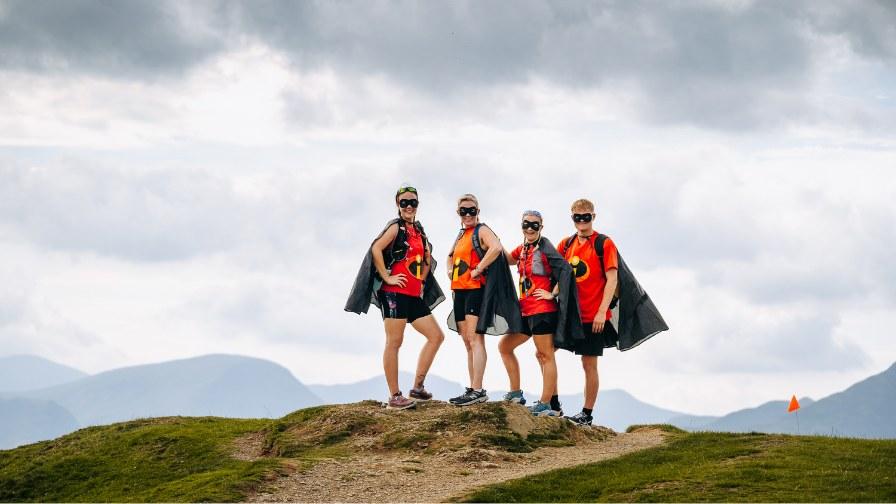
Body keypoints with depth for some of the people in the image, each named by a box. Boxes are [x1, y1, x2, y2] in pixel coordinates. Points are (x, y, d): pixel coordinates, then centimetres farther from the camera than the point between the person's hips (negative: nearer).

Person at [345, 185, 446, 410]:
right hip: (395, 293, -8)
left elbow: (427, 260, 31)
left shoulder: (419, 231, 17)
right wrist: (386, 277, -18)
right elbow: (376, 248, -19)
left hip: (415, 296, 8)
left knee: (436, 336, 6)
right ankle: (394, 397, -4)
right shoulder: (396, 227, -4)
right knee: (394, 342, -6)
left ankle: (417, 387, 11)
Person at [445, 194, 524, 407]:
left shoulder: (482, 231, -6)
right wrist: (450, 271, 18)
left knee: (475, 339, -15)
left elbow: (496, 247, -28)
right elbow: (451, 256, 38)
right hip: (459, 291, 9)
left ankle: (477, 391, -19)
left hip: (476, 290, -9)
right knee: (467, 342, 9)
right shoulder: (461, 234, 19)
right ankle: (473, 389, 13)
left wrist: (478, 269, -22)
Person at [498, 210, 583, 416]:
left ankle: (547, 405, -6)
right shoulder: (523, 249, 13)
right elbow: (508, 259, 33)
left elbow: (566, 269, -19)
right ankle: (516, 393, 20)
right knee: (504, 346, 15)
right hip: (526, 311, 9)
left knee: (545, 355, -6)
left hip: (542, 309, -9)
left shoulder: (544, 248, -10)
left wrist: (553, 294, -15)